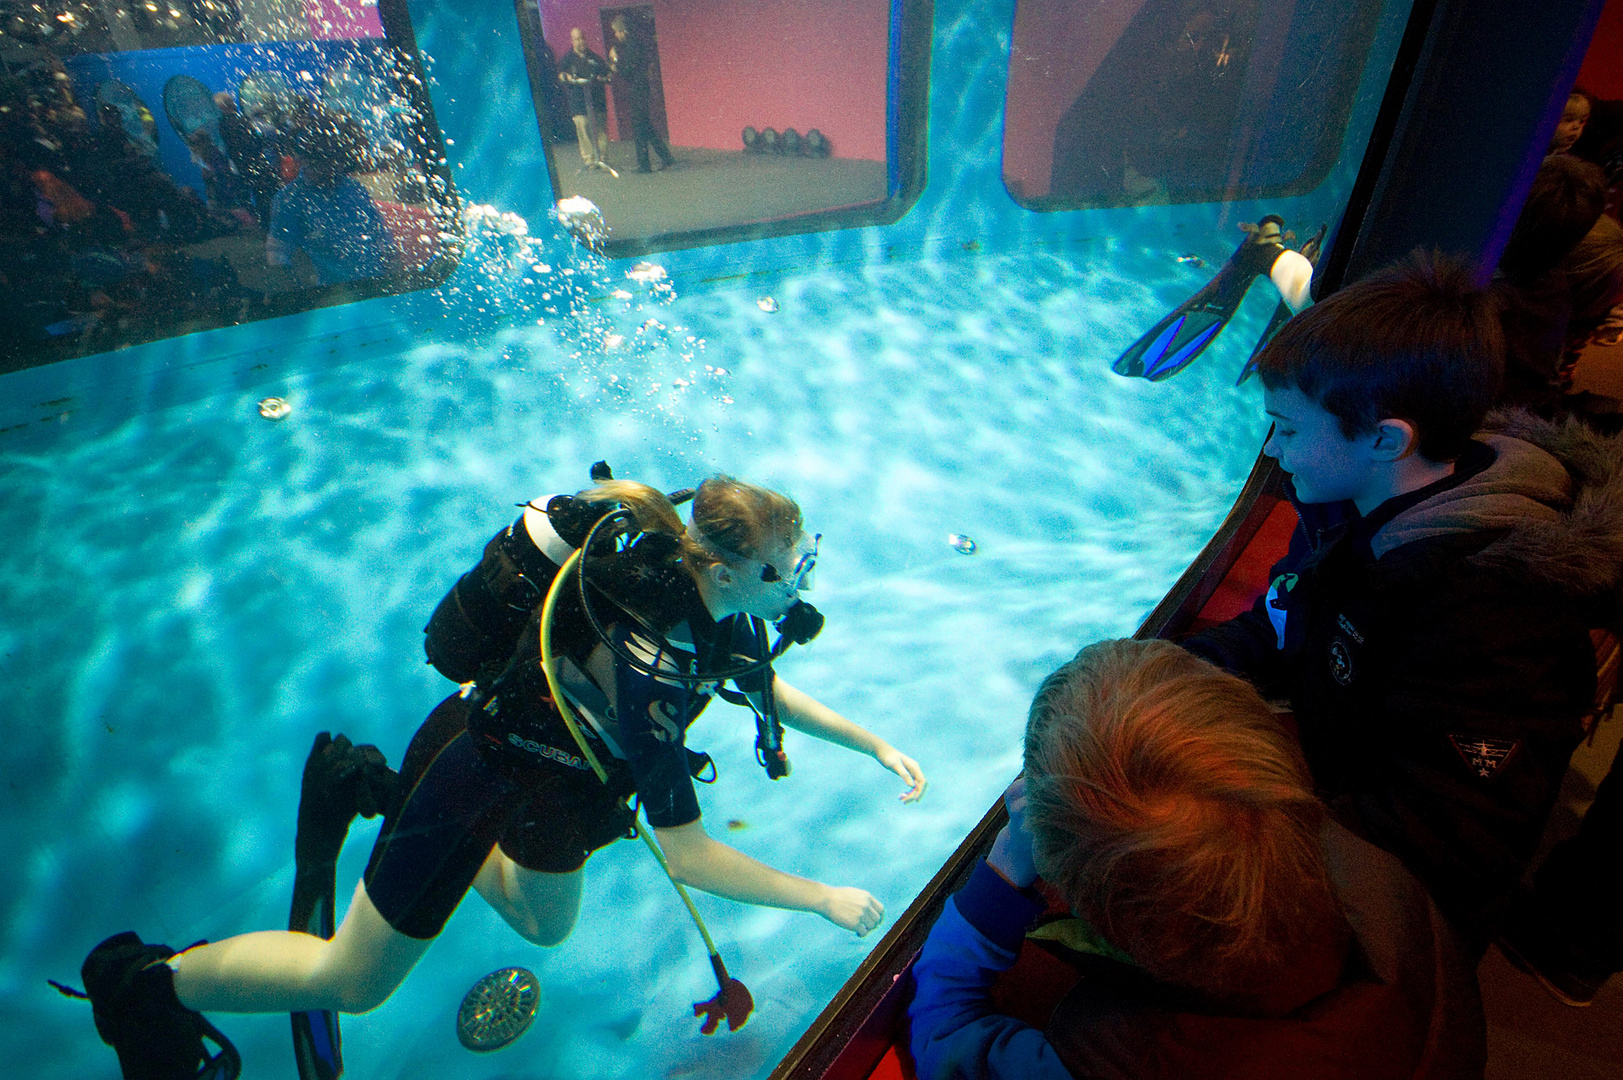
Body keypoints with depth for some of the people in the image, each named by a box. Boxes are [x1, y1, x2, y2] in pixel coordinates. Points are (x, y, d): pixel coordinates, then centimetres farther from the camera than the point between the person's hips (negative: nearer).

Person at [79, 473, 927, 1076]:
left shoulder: (714, 593, -17)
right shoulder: (643, 665, -41)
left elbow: (764, 687, 3)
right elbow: (687, 858, -33)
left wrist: (875, 745, 0)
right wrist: (825, 899, -23)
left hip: (542, 761, 8)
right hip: (476, 771, -7)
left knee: (546, 927, 29)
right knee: (353, 983, 11)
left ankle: (372, 788, 43)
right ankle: (144, 982, 37)